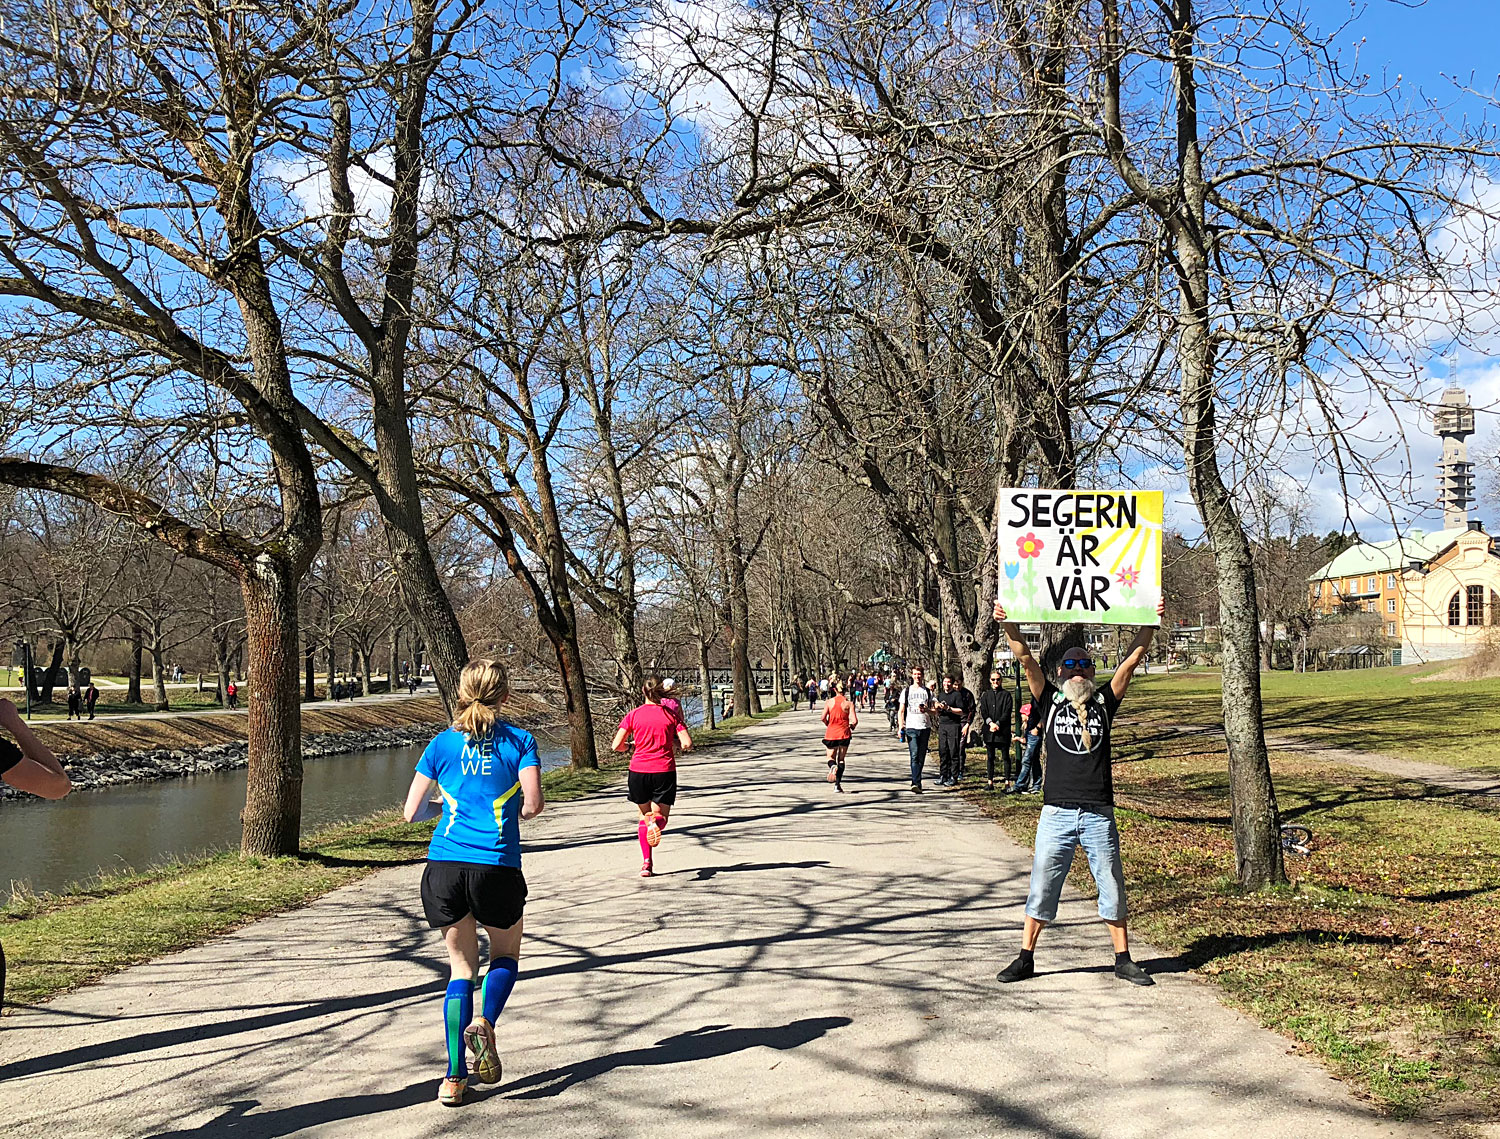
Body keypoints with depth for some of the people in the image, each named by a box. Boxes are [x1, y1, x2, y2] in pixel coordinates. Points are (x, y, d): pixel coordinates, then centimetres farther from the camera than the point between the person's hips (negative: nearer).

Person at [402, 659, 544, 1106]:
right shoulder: (520, 741, 1)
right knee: (506, 954, 21)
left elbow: (412, 812, 7)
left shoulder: (442, 744, 7)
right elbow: (533, 804, -9)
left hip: (445, 866, 2)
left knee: (461, 968, 14)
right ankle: (485, 1023, -8)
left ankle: (455, 1078, 8)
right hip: (497, 866, -2)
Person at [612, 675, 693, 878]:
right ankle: (656, 822, -28)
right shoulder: (671, 715, 1)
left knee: (644, 816, 19)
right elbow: (687, 744, -8)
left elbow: (616, 745, -3)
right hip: (664, 771, -1)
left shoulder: (633, 715, 1)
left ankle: (646, 862, 9)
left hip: (639, 770, 1)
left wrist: (625, 747, 19)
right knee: (661, 816, 10)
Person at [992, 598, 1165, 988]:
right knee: (1042, 885, 5)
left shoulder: (1105, 701, 7)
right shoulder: (1050, 700, 5)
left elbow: (1132, 659, 1)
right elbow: (1025, 658, -4)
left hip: (1099, 813, 1)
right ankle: (1025, 958, 16)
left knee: (1112, 887, 9)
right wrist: (1007, 624, -15)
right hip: (1057, 812, -1)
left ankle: (1123, 959, 22)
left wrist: (1151, 623, -8)